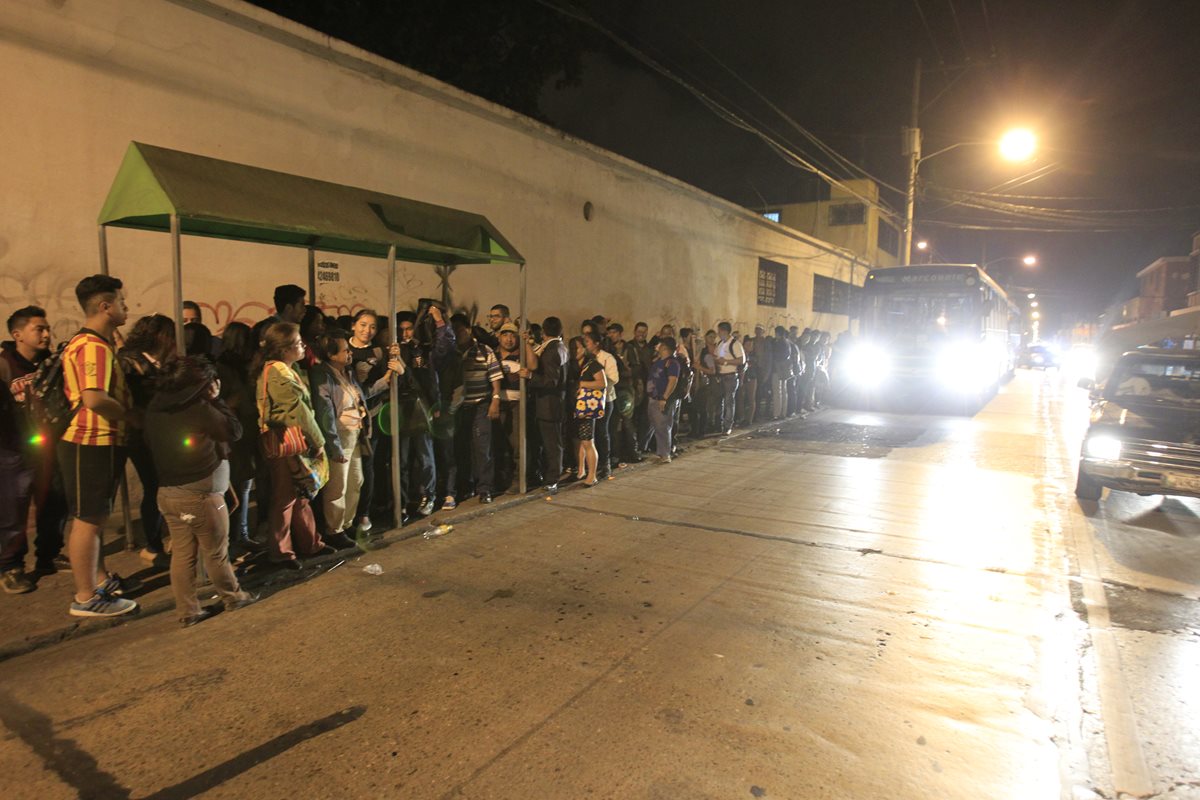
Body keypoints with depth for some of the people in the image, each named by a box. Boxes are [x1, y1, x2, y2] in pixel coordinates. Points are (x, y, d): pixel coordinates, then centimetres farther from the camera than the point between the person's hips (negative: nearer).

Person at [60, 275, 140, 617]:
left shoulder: (95, 343, 16)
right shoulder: (93, 346, -19)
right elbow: (95, 399, -30)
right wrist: (134, 417, -16)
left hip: (100, 443, 11)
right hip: (91, 444, -11)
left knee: (94, 518, 19)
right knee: (87, 521, -1)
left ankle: (99, 579, 33)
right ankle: (86, 597, 9)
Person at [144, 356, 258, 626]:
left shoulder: (155, 407, 6)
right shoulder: (200, 408, -17)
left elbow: (150, 442, 19)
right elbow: (234, 431, -10)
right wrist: (216, 400, -5)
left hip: (167, 492, 7)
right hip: (200, 494, -7)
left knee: (182, 554, 11)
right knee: (216, 552, 7)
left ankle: (188, 610, 16)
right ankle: (233, 596, 22)